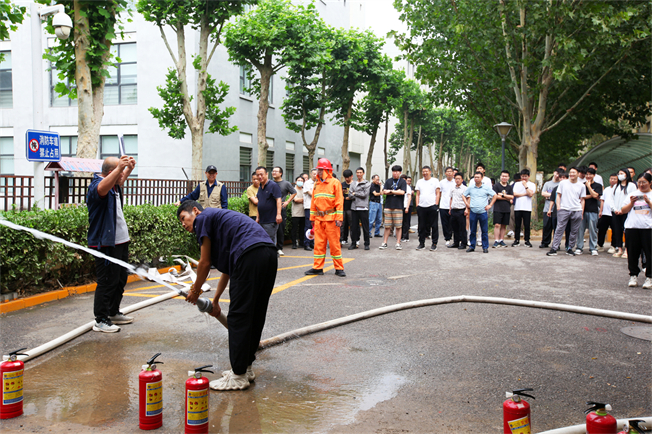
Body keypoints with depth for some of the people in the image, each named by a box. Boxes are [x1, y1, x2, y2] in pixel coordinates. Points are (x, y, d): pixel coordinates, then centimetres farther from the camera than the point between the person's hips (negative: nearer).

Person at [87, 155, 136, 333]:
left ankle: (113, 313, 31)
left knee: (120, 279, 18)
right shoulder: (97, 184, -14)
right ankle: (101, 320, 0)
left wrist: (129, 168, 27)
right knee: (107, 282, -7)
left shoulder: (114, 185, 15)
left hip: (120, 241, 10)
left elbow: (120, 182, 41)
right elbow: (101, 189, -40)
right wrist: (119, 168, -45)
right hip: (106, 243, -10)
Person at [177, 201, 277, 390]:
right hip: (270, 254, 9)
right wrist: (215, 301, 45)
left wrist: (195, 291, 24)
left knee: (238, 316, -1)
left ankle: (238, 376, 5)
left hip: (250, 256, -9)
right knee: (255, 316, 17)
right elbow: (227, 268, 38)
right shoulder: (219, 218, 34)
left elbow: (205, 263, 8)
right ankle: (246, 367, 27)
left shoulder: (203, 218, 9)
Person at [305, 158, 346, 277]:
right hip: (319, 218, 5)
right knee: (319, 243, 6)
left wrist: (338, 218, -12)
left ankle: (339, 268, 7)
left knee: (334, 243, -1)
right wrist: (312, 217, 14)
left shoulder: (335, 183, -3)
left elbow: (339, 201, -7)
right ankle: (318, 267, 12)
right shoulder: (316, 184, 13)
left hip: (331, 218, -5)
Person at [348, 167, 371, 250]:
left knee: (365, 226, 0)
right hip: (354, 207, 4)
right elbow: (350, 194, 3)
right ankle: (354, 243, 14)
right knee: (353, 226, 6)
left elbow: (364, 194, -9)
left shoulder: (367, 183, 2)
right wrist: (359, 195, -11)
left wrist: (355, 193, -1)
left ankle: (366, 244, 7)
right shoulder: (353, 183, 14)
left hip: (363, 208, -4)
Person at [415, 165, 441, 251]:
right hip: (421, 207, 3)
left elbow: (438, 194, 2)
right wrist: (417, 205, 4)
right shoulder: (419, 182, 16)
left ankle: (434, 244, 6)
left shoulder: (435, 180, 6)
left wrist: (436, 205, -7)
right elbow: (417, 195, 15)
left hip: (432, 206, -3)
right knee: (421, 226, 5)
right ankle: (421, 243, 13)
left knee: (434, 226, 0)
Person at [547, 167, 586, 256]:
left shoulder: (581, 185, 11)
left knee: (574, 231, 4)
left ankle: (570, 249, 16)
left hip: (577, 211, 2)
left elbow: (582, 199, 13)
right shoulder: (563, 183, 8)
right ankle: (554, 249, -7)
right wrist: (558, 206, -4)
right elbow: (558, 195, 10)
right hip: (564, 209, -2)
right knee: (559, 229, -7)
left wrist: (582, 212, 7)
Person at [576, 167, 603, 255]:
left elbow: (595, 195, -9)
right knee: (581, 229, 0)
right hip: (583, 210, 2)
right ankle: (579, 247, 7)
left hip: (593, 210, -2)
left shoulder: (598, 186, 7)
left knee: (593, 230, -1)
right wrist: (590, 196, -7)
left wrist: (588, 185, -2)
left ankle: (593, 248, 7)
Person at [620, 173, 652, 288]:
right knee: (632, 253, 4)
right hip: (632, 227, 2)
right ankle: (633, 276, 14)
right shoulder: (632, 194, 15)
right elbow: (623, 210, 11)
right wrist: (631, 203, -3)